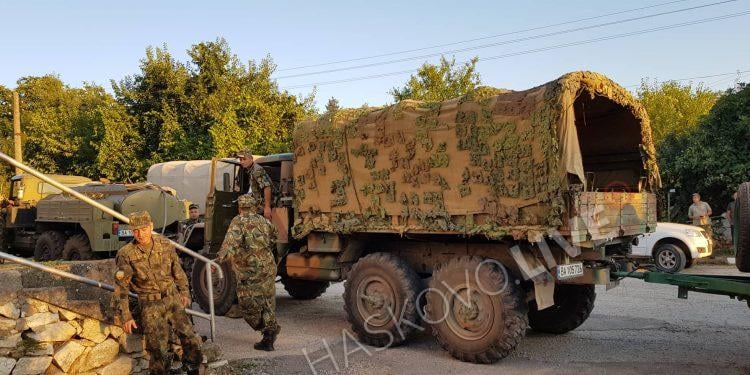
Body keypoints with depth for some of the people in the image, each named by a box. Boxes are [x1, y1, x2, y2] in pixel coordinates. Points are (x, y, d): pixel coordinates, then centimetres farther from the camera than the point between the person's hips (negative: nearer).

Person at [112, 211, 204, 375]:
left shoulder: (165, 244, -3)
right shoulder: (126, 254, -12)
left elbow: (177, 270, 12)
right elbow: (121, 288, -7)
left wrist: (184, 292, 16)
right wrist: (125, 317, -7)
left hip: (173, 299, 3)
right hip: (151, 306, -3)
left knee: (190, 339, 1)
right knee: (159, 350, -1)